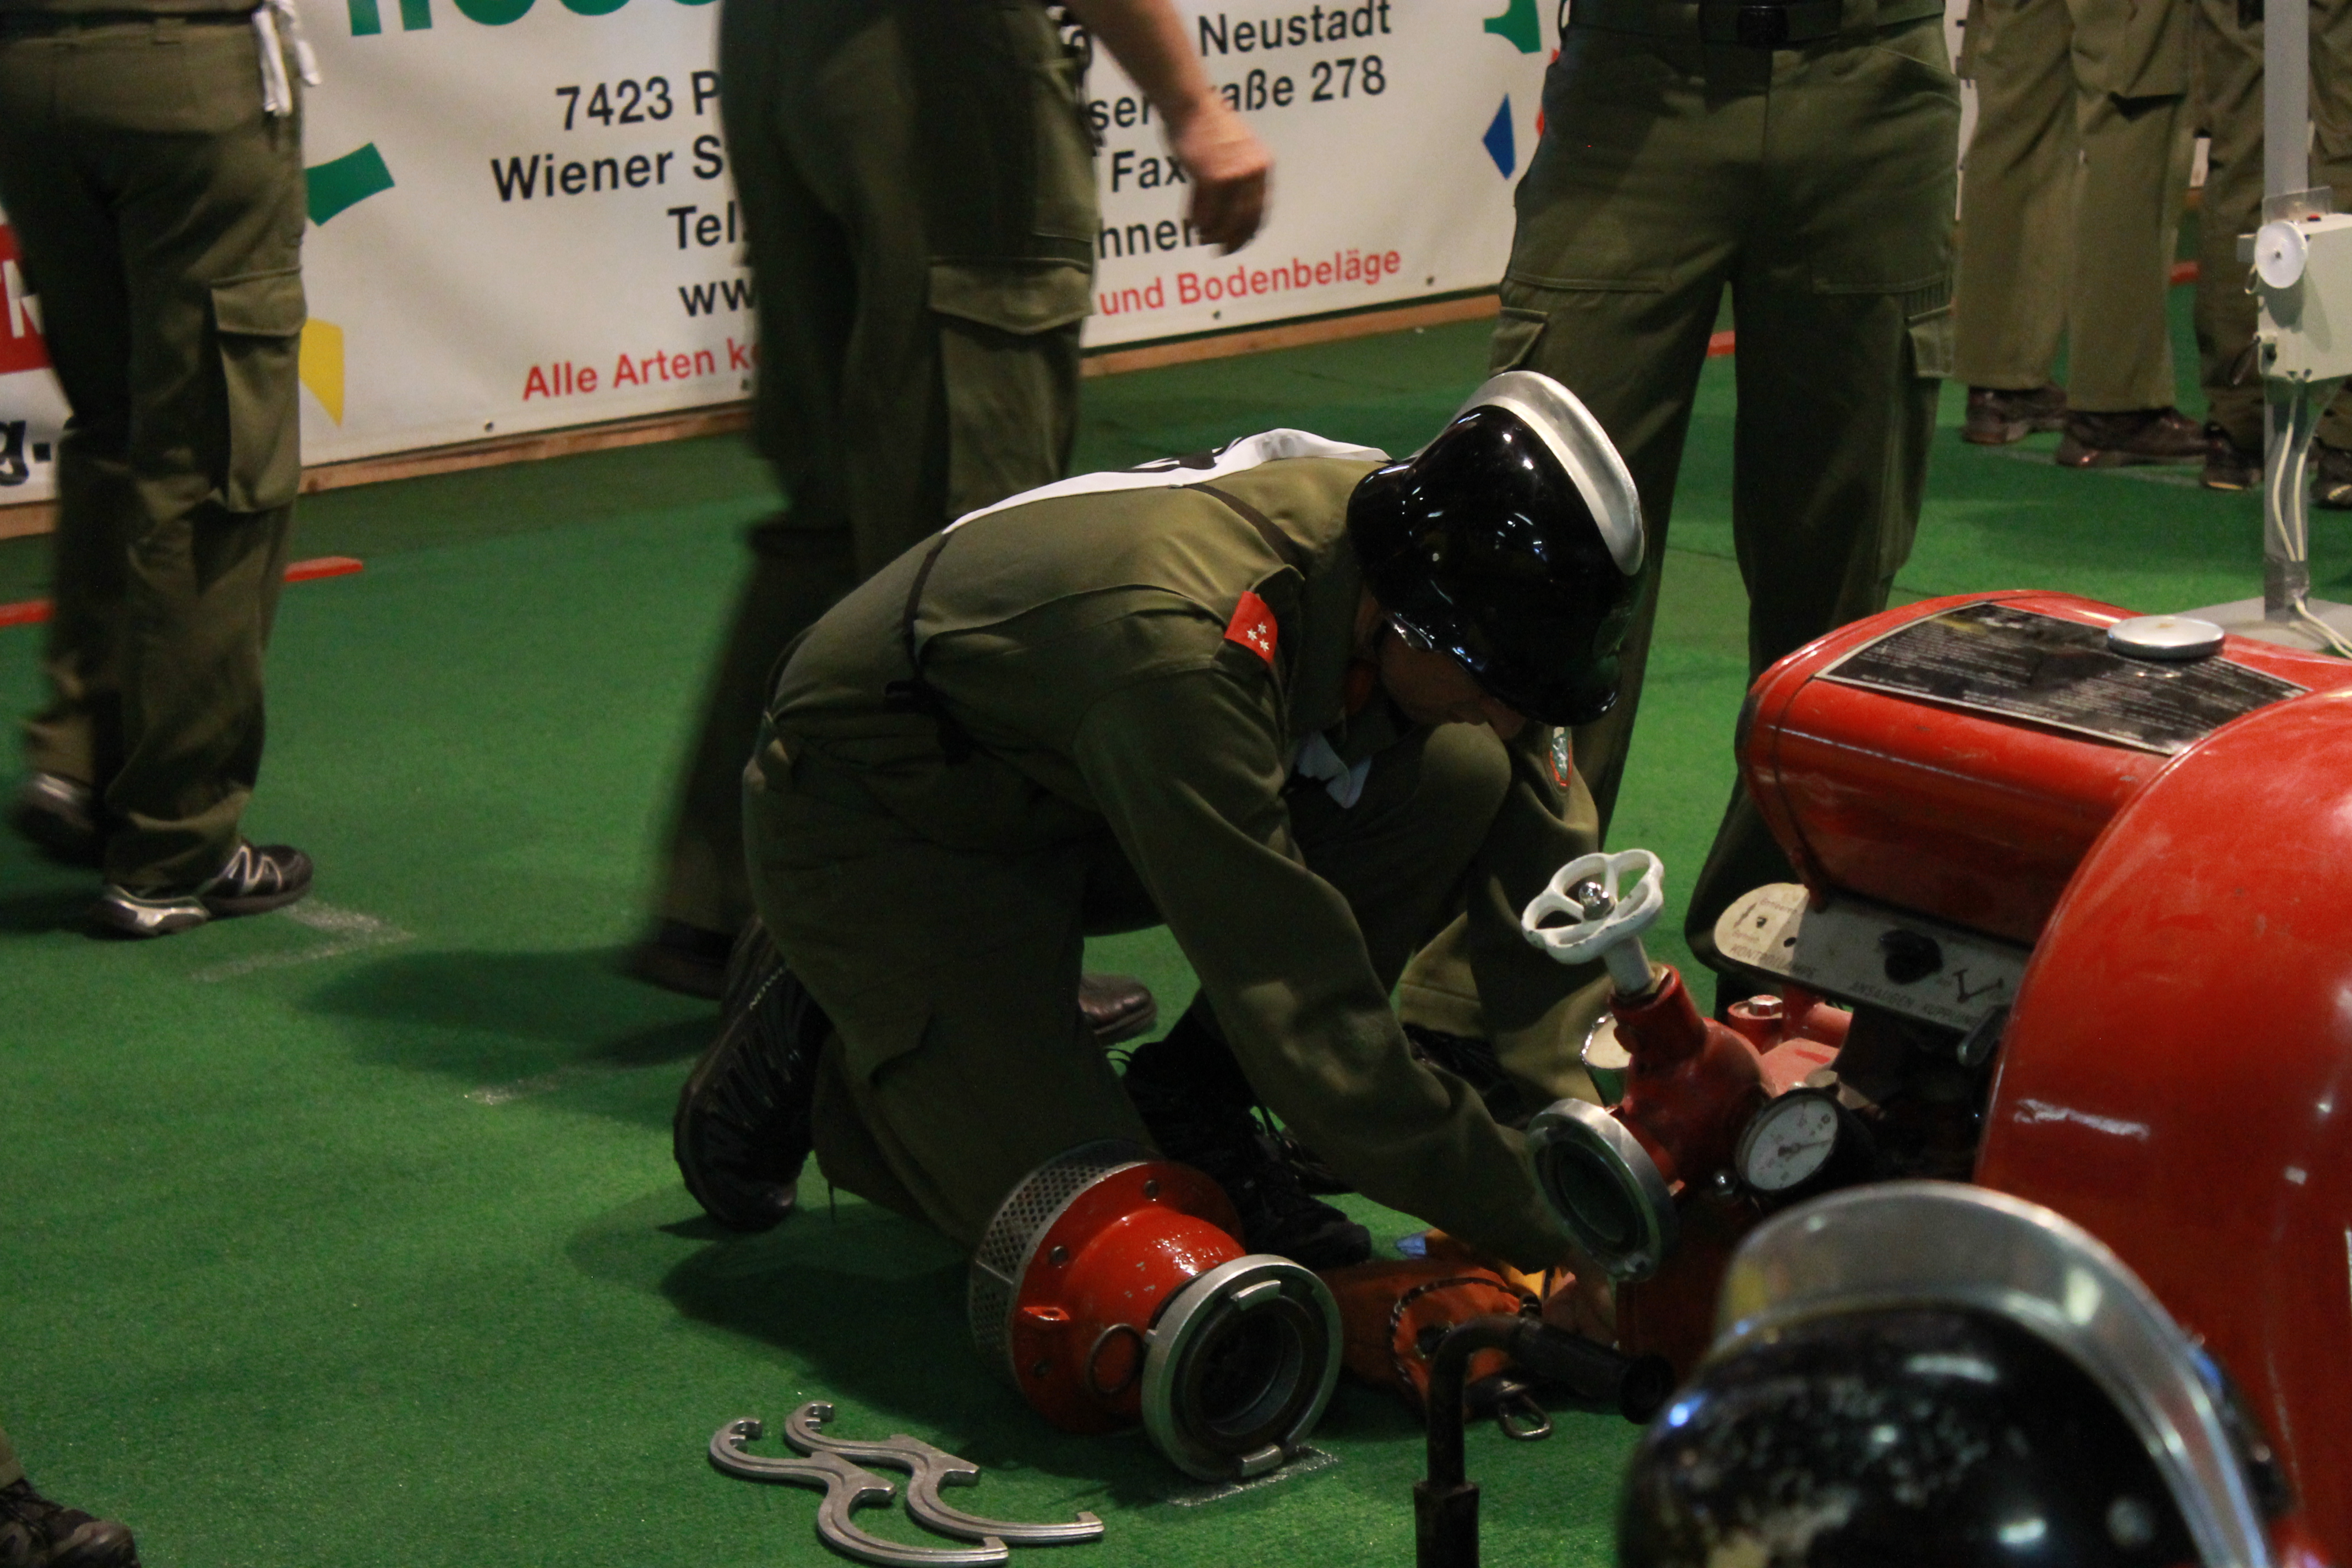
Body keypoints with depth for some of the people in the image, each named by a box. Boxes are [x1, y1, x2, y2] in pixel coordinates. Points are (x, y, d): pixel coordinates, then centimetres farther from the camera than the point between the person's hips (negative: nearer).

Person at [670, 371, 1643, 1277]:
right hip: (879, 823, -7)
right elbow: (1311, 1026, -38)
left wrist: (1568, 1109, -15)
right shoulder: (1187, 644, -39)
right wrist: (1549, 1222, -35)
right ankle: (818, 1052, 8)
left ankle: (1187, 1111, 0)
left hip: (1079, 793, 7)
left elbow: (1542, 860, -5)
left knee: (1461, 778, -15)